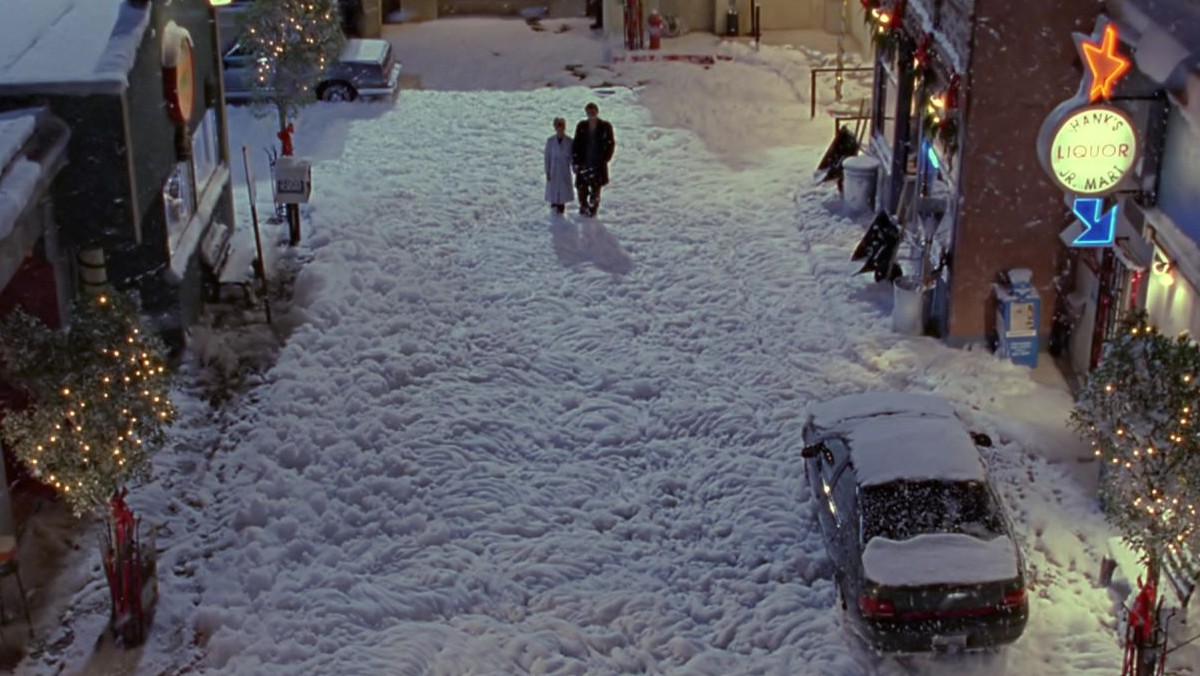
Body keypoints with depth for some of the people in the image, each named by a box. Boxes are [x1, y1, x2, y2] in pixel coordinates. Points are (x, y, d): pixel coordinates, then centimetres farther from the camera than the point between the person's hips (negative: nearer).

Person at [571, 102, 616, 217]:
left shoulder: (605, 126, -2)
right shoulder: (581, 126, 4)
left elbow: (610, 143, 2)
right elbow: (576, 144, 6)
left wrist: (605, 159, -6)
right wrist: (575, 162, 0)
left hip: (598, 163, -2)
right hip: (584, 163, 2)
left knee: (596, 188, 2)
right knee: (582, 187, 1)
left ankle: (593, 208, 15)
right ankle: (583, 207, 20)